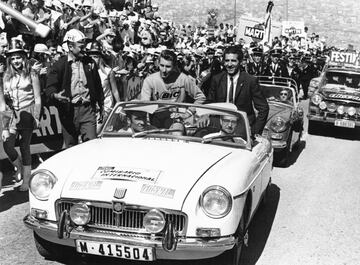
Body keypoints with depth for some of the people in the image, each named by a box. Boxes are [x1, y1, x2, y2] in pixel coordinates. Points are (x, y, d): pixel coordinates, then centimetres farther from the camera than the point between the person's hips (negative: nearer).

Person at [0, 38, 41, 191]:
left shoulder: (31, 75, 2)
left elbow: (37, 98, 1)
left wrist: (36, 117, -6)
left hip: (27, 114, -3)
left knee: (25, 147, -2)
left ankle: (26, 181, 7)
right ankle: (19, 169, 22)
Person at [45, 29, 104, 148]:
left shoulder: (90, 62, 11)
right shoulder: (60, 65, 0)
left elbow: (98, 86, 17)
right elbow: (50, 87, -4)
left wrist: (101, 106, 16)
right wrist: (55, 95, -27)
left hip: (88, 108, 2)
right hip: (69, 110, -1)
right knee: (71, 146, 7)